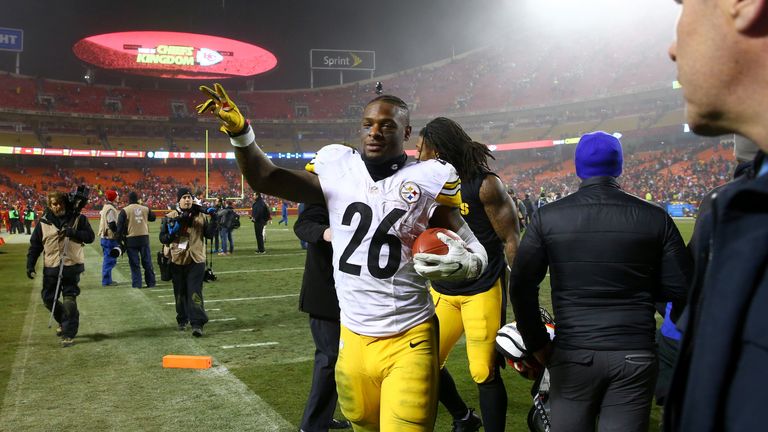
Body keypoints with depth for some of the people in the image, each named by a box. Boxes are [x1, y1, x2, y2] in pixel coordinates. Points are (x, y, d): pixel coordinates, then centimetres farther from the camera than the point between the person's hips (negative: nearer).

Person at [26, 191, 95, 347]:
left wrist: (72, 232, -18)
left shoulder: (77, 218, -1)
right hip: (51, 267, 3)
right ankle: (65, 321, 37)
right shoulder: (44, 222, 4)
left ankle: (69, 333, 0)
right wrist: (30, 265, 2)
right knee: (48, 299, 11)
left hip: (72, 265, -3)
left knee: (69, 300, -6)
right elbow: (35, 245, 8)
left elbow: (90, 237, -4)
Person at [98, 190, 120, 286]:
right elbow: (112, 225, -22)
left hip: (105, 237, 10)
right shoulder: (110, 209, -16)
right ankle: (106, 281, -1)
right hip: (110, 238, -10)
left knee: (108, 259, 17)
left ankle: (107, 279, 24)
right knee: (109, 259, -5)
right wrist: (120, 233, -15)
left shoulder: (105, 207, 16)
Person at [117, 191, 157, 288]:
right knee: (147, 262, 11)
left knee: (134, 264, 4)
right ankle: (151, 283, 15)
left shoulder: (125, 211, -5)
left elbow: (119, 227, -6)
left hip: (131, 240, -2)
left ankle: (137, 284, 3)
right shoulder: (145, 209, 4)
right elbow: (153, 218, 22)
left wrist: (121, 238, 4)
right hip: (144, 238, 3)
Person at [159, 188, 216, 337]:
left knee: (195, 292, -9)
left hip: (196, 260, -1)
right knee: (180, 292, 13)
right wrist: (173, 231, -17)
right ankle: (182, 320, 29)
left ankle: (197, 324, -11)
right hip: (177, 260, 1)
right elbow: (163, 238, 1)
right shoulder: (170, 217, 2)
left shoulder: (201, 215, 4)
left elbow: (209, 234, 2)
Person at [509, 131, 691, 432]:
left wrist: (538, 345, 8)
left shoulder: (547, 217, -3)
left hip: (573, 354, 0)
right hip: (635, 356, 1)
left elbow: (521, 287, -3)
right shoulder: (654, 217, -2)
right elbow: (681, 288, 1)